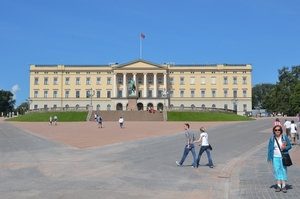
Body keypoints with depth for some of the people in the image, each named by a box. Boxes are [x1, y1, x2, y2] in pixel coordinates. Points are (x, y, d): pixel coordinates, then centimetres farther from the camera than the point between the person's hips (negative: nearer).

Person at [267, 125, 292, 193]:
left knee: (283, 170, -3)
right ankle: (279, 186, 8)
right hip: (275, 157, 1)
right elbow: (269, 148, 6)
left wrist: (285, 148, -18)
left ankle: (284, 186, 1)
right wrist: (269, 158, 3)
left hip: (283, 157, -1)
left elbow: (289, 146, 3)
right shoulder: (272, 138, 4)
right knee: (276, 171, 1)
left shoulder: (284, 137, 0)